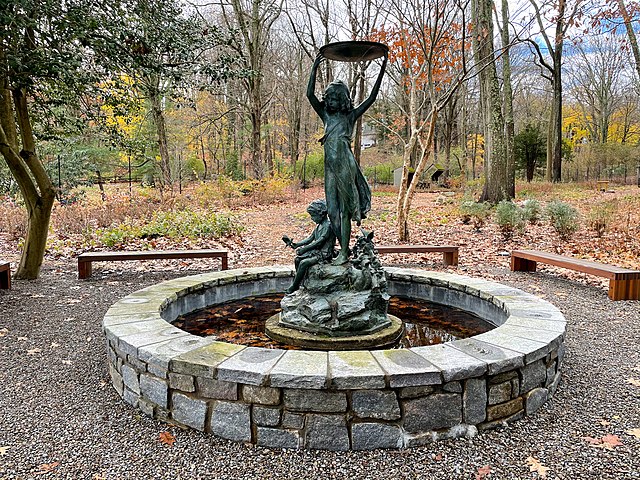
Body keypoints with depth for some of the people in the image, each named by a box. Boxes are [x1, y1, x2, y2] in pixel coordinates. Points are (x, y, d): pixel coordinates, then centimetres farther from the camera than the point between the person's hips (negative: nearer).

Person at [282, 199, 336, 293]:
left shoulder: (328, 225, -16)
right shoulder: (319, 225, 14)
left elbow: (320, 241, -23)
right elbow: (310, 238, 13)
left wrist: (304, 249, -22)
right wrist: (296, 244, 0)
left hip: (325, 254, -10)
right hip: (317, 251, 10)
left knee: (303, 263, -22)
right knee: (298, 259, -1)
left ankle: (294, 287, -12)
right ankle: (298, 283, 4)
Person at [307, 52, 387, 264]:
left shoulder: (350, 116, 9)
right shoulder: (326, 116, 17)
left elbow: (372, 97, 5)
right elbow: (310, 94, 8)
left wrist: (382, 70, 3)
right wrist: (314, 68, 1)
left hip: (345, 165, -5)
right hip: (330, 166, 5)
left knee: (344, 209, -8)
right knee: (332, 210, 3)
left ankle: (344, 252, -2)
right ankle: (344, 249, 12)